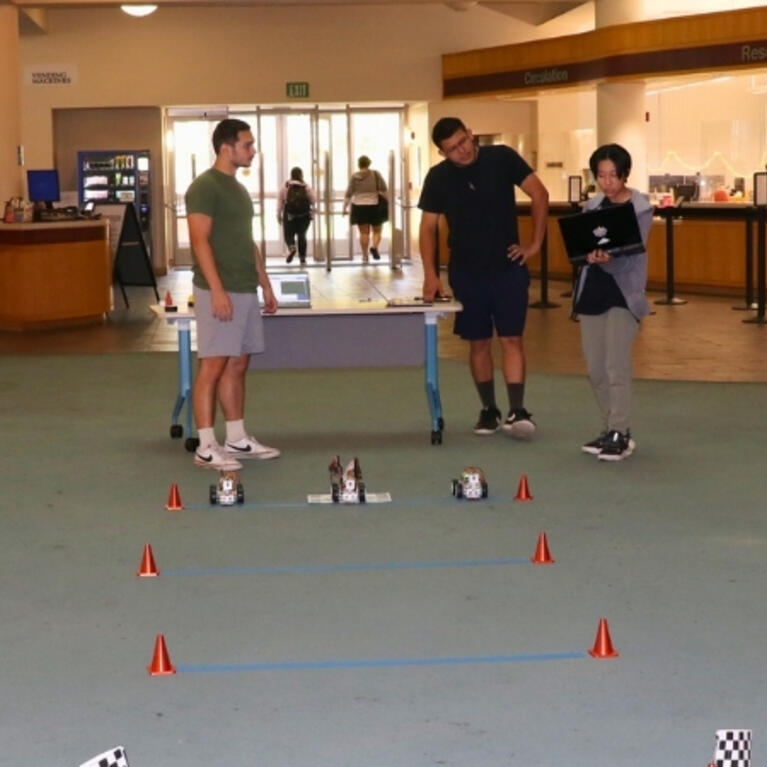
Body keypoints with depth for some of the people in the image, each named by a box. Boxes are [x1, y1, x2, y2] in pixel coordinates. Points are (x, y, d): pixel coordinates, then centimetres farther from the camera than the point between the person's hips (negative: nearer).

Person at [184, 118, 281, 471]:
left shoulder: (239, 188, 17)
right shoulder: (205, 186, -11)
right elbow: (200, 241, -17)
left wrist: (265, 284, 19)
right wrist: (217, 290, -22)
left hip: (246, 291, 9)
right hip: (220, 292, -9)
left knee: (237, 365, 12)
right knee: (213, 366, -7)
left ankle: (237, 439, 18)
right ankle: (206, 447, -4)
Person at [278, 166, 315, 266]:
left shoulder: (285, 187, -1)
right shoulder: (306, 187, -1)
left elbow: (280, 202, -1)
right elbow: (313, 200, -1)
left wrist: (279, 214, 6)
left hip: (289, 214, -1)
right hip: (304, 215, 1)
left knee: (289, 234, 10)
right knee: (302, 235, 12)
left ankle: (291, 247, -23)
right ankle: (302, 258, 10)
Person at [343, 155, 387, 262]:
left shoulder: (354, 177, 1)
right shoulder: (376, 174, -1)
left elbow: (348, 194, 2)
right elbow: (384, 190, -5)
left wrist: (345, 208, 9)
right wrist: (388, 202, 4)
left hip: (359, 207, 1)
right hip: (375, 206, -1)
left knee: (364, 232, 5)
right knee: (377, 231, 9)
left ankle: (365, 256, 4)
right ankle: (374, 247, -17)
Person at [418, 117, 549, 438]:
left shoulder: (502, 158, -7)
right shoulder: (438, 177, -3)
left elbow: (539, 194, -3)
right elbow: (428, 226, 2)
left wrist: (535, 243, -6)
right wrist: (431, 274, -7)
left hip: (508, 266, -1)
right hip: (466, 272, 2)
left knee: (511, 339, -7)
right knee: (479, 342, 6)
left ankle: (517, 411, -11)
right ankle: (489, 410, 17)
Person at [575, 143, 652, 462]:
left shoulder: (641, 208, -7)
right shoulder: (592, 206, 8)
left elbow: (631, 254, -17)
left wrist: (608, 259, -37)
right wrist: (590, 256, -20)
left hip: (623, 294, -5)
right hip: (592, 292, 5)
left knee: (616, 368, -10)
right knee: (595, 369, 8)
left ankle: (620, 435, -2)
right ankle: (611, 430, 21)